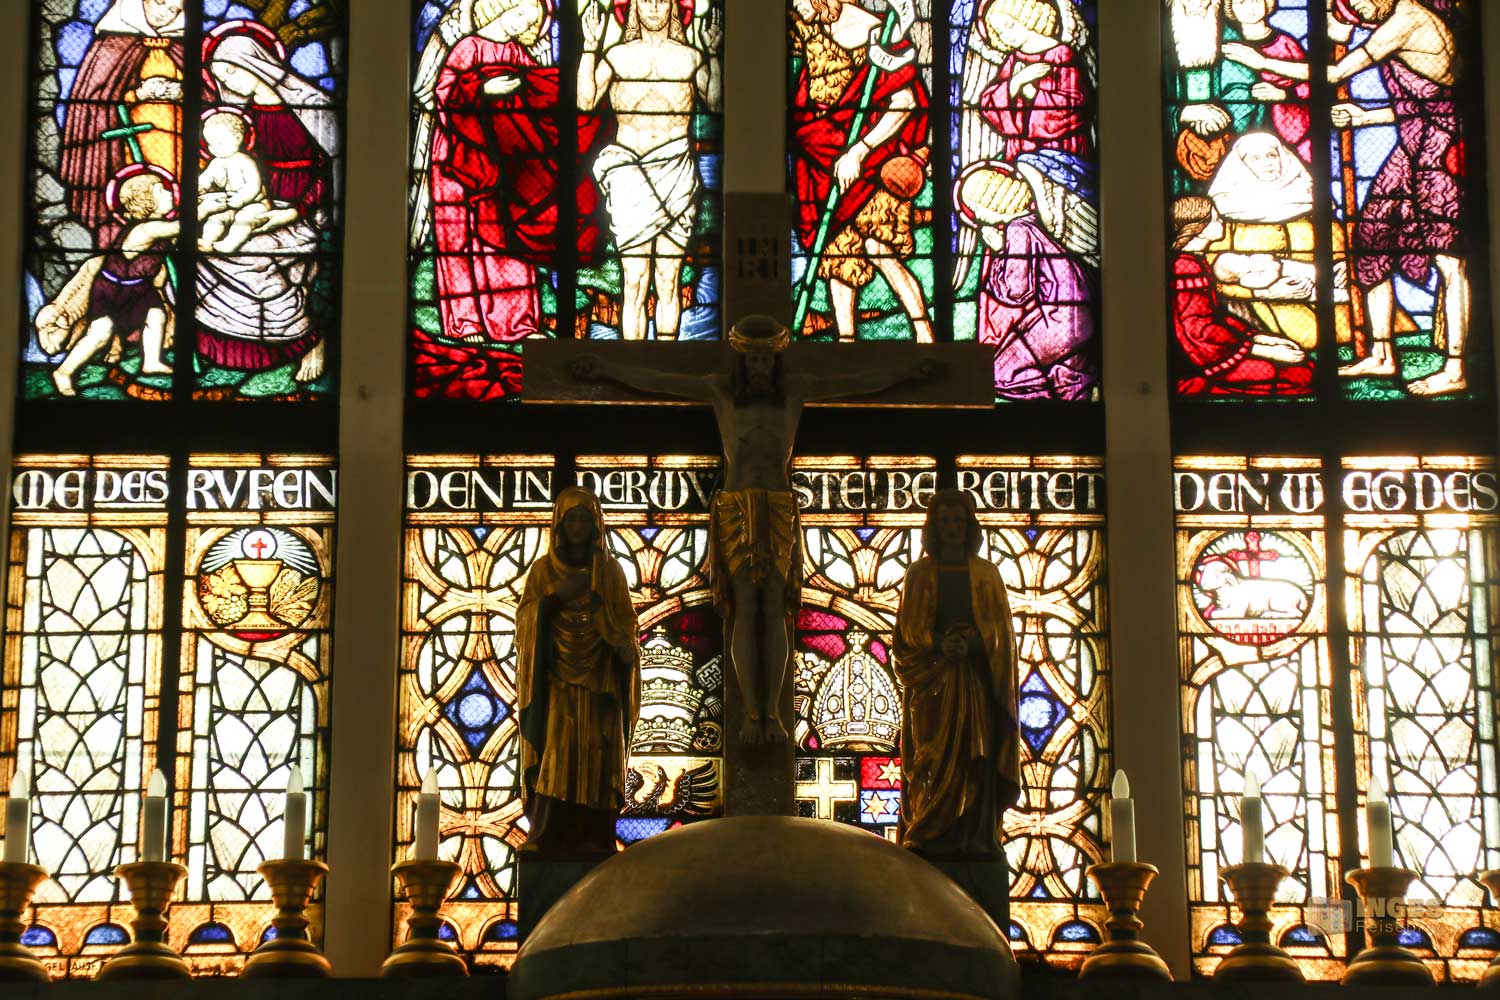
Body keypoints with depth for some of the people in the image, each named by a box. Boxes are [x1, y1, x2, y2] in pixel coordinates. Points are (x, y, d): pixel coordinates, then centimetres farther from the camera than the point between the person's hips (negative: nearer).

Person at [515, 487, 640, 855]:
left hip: (599, 680, 1)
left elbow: (627, 623, 7)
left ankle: (592, 837, -7)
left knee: (596, 758, -7)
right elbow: (526, 619, 1)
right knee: (554, 754, -13)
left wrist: (625, 648, -14)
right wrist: (559, 596, -13)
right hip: (556, 679, -1)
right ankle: (546, 836, -15)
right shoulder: (542, 569, 8)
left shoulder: (610, 570, 9)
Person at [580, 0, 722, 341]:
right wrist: (590, 44, -2)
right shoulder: (618, 55, 10)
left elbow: (717, 102, 2)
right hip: (629, 173, -1)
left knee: (670, 280, 2)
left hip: (676, 171, 1)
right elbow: (585, 100, -1)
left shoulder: (691, 57, 11)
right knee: (635, 278, -6)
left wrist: (713, 51, -1)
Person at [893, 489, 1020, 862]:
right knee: (936, 757, -11)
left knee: (978, 756, -8)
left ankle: (977, 839, -12)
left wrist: (972, 643, -12)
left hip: (978, 677, 1)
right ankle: (934, 842, -14)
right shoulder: (920, 573, 11)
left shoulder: (986, 573, 14)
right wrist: (939, 645, -14)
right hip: (932, 678, -1)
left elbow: (1001, 629, 8)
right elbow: (907, 629, 5)